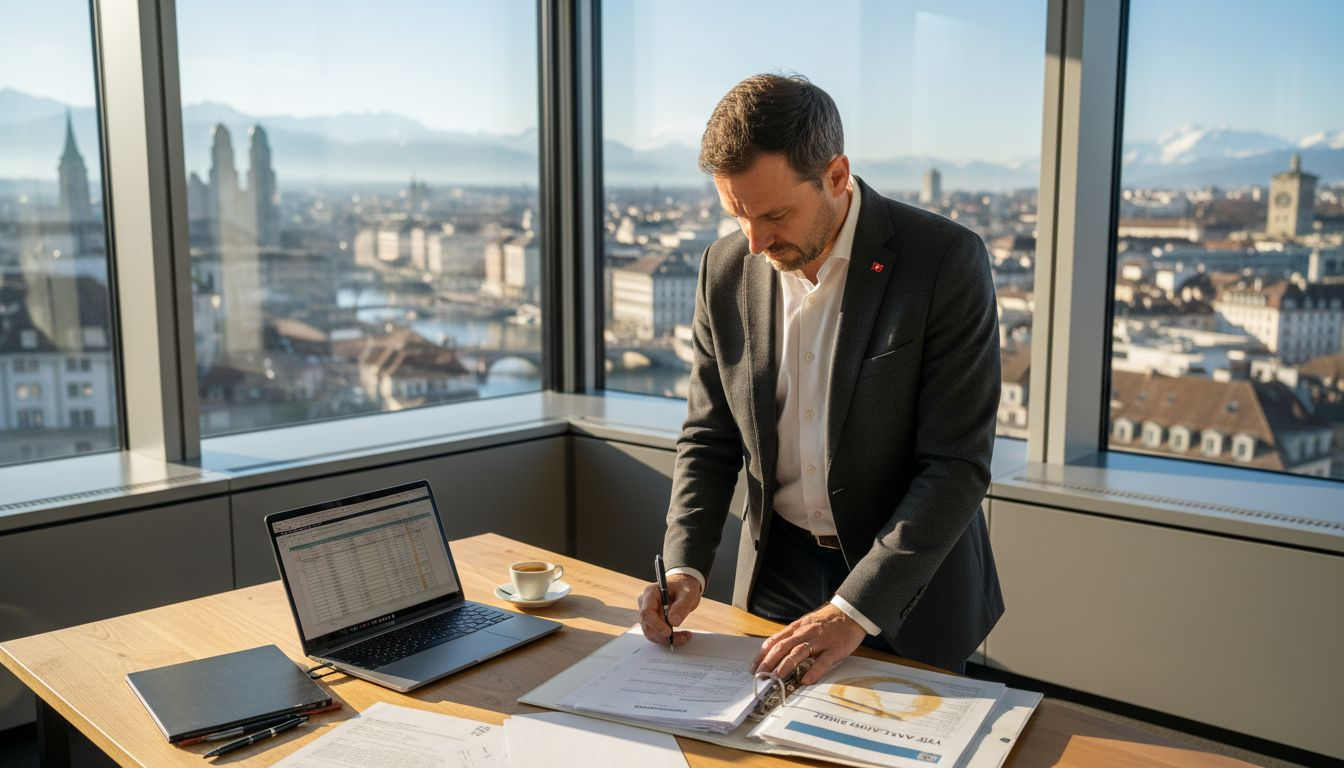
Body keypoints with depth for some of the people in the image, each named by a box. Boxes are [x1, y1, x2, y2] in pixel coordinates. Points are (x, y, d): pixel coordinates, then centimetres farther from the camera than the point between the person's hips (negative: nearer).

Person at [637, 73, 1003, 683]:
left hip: (909, 586, -3)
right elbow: (709, 438, 3)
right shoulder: (726, 269, -5)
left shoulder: (947, 262, -19)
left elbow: (958, 464, -20)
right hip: (777, 573, 4)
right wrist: (683, 566, -12)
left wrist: (854, 609, -26)